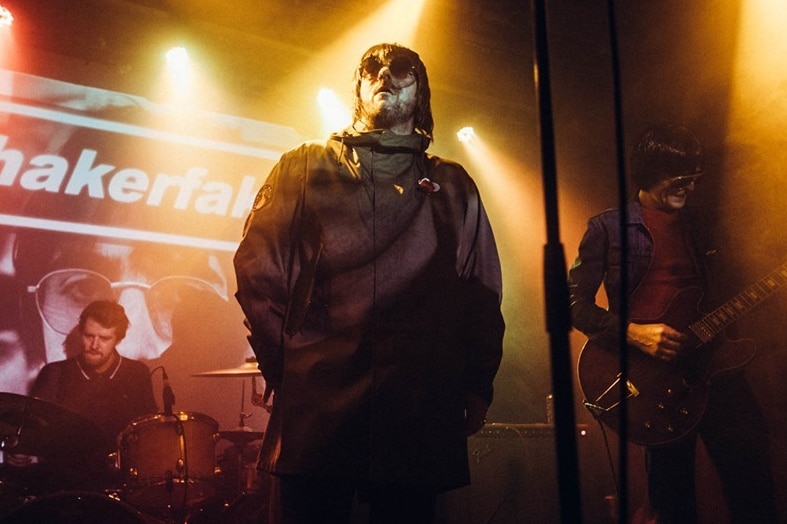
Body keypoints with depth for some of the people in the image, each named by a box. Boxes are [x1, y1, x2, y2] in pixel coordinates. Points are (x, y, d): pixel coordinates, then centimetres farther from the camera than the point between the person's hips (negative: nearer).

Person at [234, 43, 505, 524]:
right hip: (315, 401, -1)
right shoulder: (303, 169, 15)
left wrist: (477, 385, 4)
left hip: (422, 411, 2)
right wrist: (282, 364, -2)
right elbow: (257, 268, 6)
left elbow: (483, 294, 14)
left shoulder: (453, 187, 18)